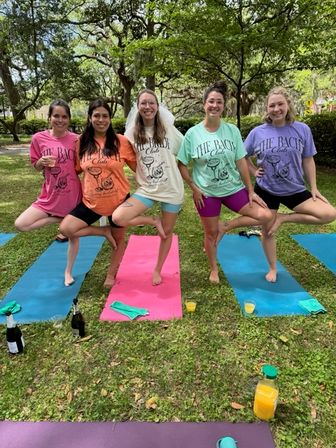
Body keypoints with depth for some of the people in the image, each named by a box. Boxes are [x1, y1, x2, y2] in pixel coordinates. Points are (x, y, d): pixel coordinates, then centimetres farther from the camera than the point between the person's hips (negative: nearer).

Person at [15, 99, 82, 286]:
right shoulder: (39, 138, -3)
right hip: (50, 196, 1)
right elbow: (36, 167, 6)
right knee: (20, 225, -12)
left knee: (74, 234, 10)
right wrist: (42, 162, -16)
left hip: (72, 196, -1)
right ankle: (57, 220, 7)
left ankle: (68, 271, 33)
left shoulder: (75, 139, -5)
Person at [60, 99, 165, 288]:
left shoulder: (121, 141, -10)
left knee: (119, 240, 14)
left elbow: (137, 166, 0)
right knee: (66, 228, -13)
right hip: (92, 201, 2)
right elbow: (77, 169, 12)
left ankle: (111, 275, 39)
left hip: (118, 200, -2)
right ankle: (104, 231, 8)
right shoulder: (82, 143, -2)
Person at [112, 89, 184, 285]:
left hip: (172, 189, 0)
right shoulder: (132, 132, -1)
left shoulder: (168, 129, -1)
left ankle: (158, 270, 33)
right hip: (147, 189, 0)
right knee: (118, 217, -21)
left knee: (167, 232, 11)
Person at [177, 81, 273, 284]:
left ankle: (225, 227, 8)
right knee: (211, 233, 10)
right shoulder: (192, 133, -9)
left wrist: (251, 190, -2)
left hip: (233, 188, 2)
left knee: (265, 215, -9)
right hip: (206, 192, -2)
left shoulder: (232, 130, -3)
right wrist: (194, 188, -11)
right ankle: (214, 269, 34)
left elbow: (241, 162, 0)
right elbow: (182, 165, -3)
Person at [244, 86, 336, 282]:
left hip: (295, 189, 1)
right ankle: (273, 269, 30)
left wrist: (314, 188, 0)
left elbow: (308, 161, 1)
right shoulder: (257, 132, -5)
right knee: (268, 231, 8)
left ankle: (283, 218, -2)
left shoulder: (302, 130, -5)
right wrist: (254, 170, -4)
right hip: (266, 190, -1)